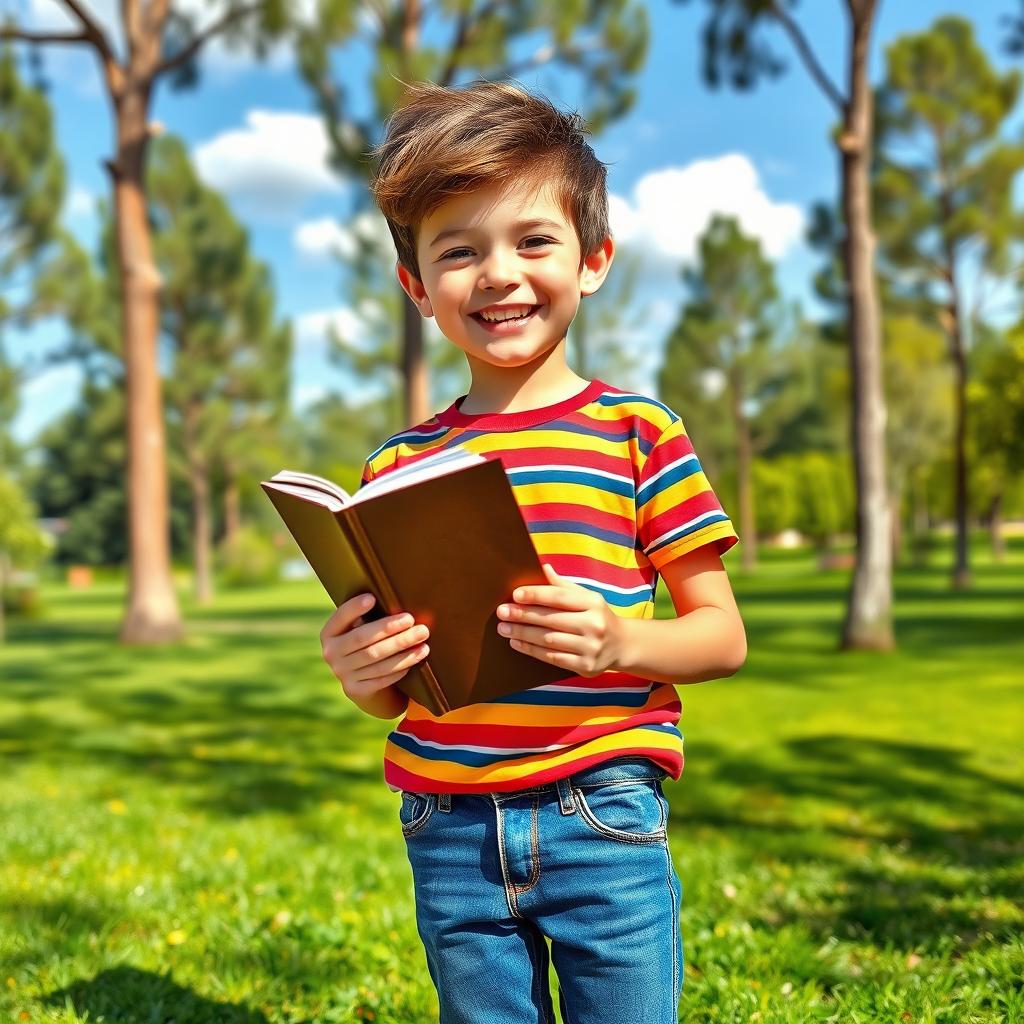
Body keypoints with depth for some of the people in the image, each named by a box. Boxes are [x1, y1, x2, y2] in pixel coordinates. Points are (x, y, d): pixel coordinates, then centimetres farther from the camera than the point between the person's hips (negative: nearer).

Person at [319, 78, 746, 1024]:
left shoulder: (636, 432, -3)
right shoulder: (398, 465, 6)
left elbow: (724, 636, -2)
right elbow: (394, 694, 12)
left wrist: (618, 640, -21)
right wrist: (361, 676, -10)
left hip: (601, 822, -3)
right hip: (448, 834, 3)